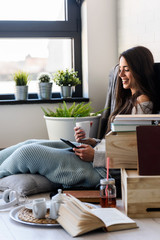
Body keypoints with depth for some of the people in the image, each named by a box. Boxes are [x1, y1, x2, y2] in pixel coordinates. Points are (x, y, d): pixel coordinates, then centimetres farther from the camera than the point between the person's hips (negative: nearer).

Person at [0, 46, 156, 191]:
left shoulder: (143, 105, -13)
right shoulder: (130, 100, 17)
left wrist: (95, 155, -20)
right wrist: (90, 142, 4)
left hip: (102, 170, -9)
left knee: (28, 152, -12)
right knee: (31, 144, 4)